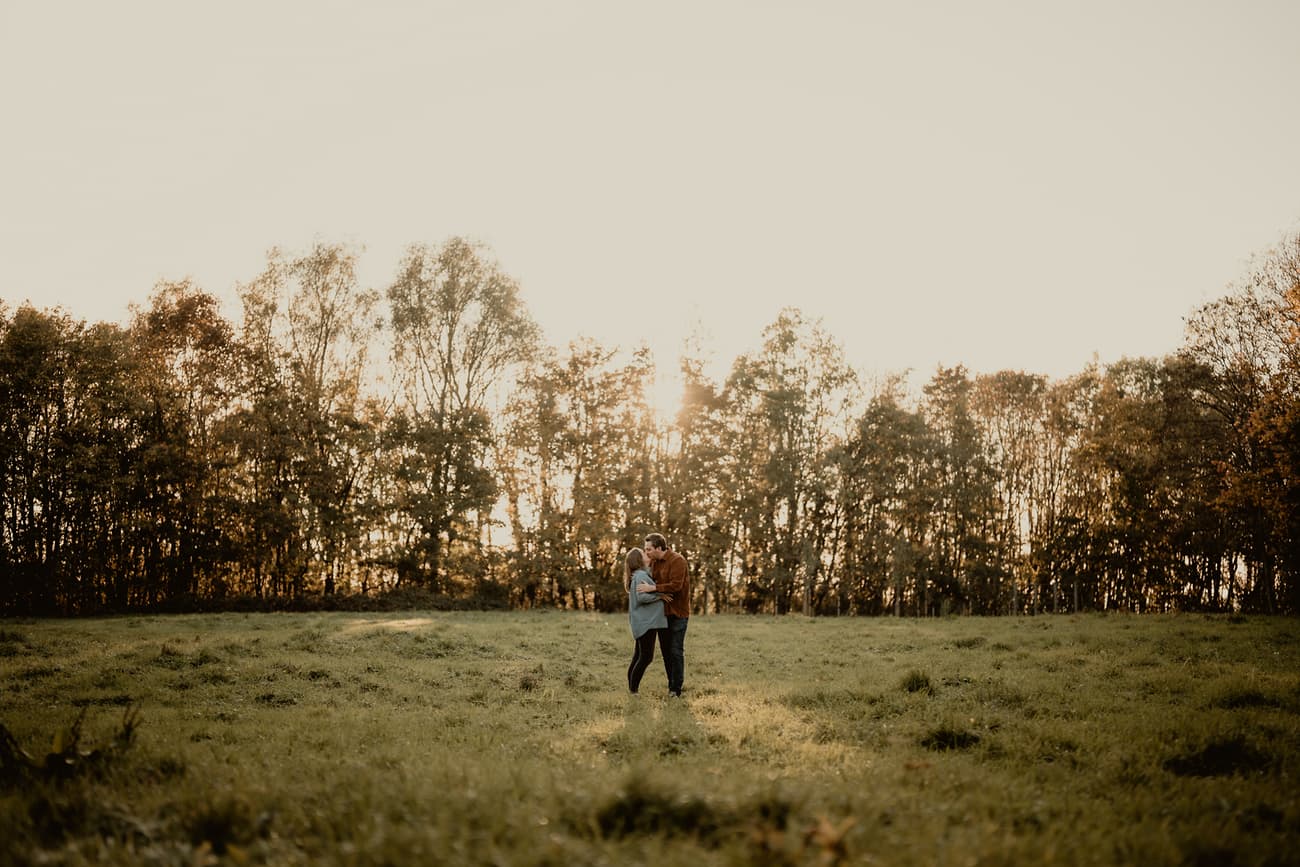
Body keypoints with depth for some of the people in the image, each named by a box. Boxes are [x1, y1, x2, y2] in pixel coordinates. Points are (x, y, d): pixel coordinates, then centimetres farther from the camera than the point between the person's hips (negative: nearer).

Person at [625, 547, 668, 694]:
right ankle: (633, 689, -6)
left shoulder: (637, 575, 15)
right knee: (646, 657, -8)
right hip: (646, 622, -10)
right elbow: (642, 596, -25)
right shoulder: (641, 575, -15)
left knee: (638, 656, 13)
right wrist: (660, 595, -17)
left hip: (644, 622, 10)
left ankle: (631, 688, 17)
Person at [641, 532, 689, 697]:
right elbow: (652, 580, 22)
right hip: (663, 612, 8)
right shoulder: (654, 562, 7)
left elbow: (676, 585, -26)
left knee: (676, 651, -4)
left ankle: (676, 689, 3)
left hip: (678, 613, -8)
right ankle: (671, 685, 22)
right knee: (665, 649, 12)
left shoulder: (677, 560, -17)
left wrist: (653, 588, -29)